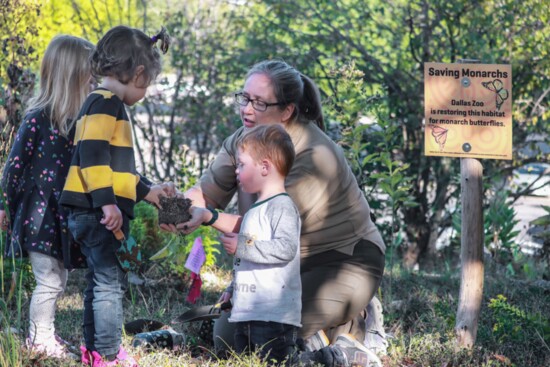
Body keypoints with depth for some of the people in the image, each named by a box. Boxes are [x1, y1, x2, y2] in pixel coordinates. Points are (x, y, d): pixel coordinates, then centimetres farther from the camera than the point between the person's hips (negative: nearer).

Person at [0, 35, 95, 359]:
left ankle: (46, 335, 27)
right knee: (49, 281, -4)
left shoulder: (79, 118, 5)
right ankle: (39, 340, 9)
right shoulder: (39, 117, -16)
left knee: (57, 279, 15)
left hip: (62, 213, 7)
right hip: (38, 211, -7)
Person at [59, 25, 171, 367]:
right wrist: (106, 201, -25)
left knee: (100, 280, 16)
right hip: (98, 212, -11)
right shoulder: (105, 102, -12)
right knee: (111, 280, -8)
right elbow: (92, 153, -23)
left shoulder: (106, 104, 22)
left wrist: (146, 190, 32)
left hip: (92, 213, 11)